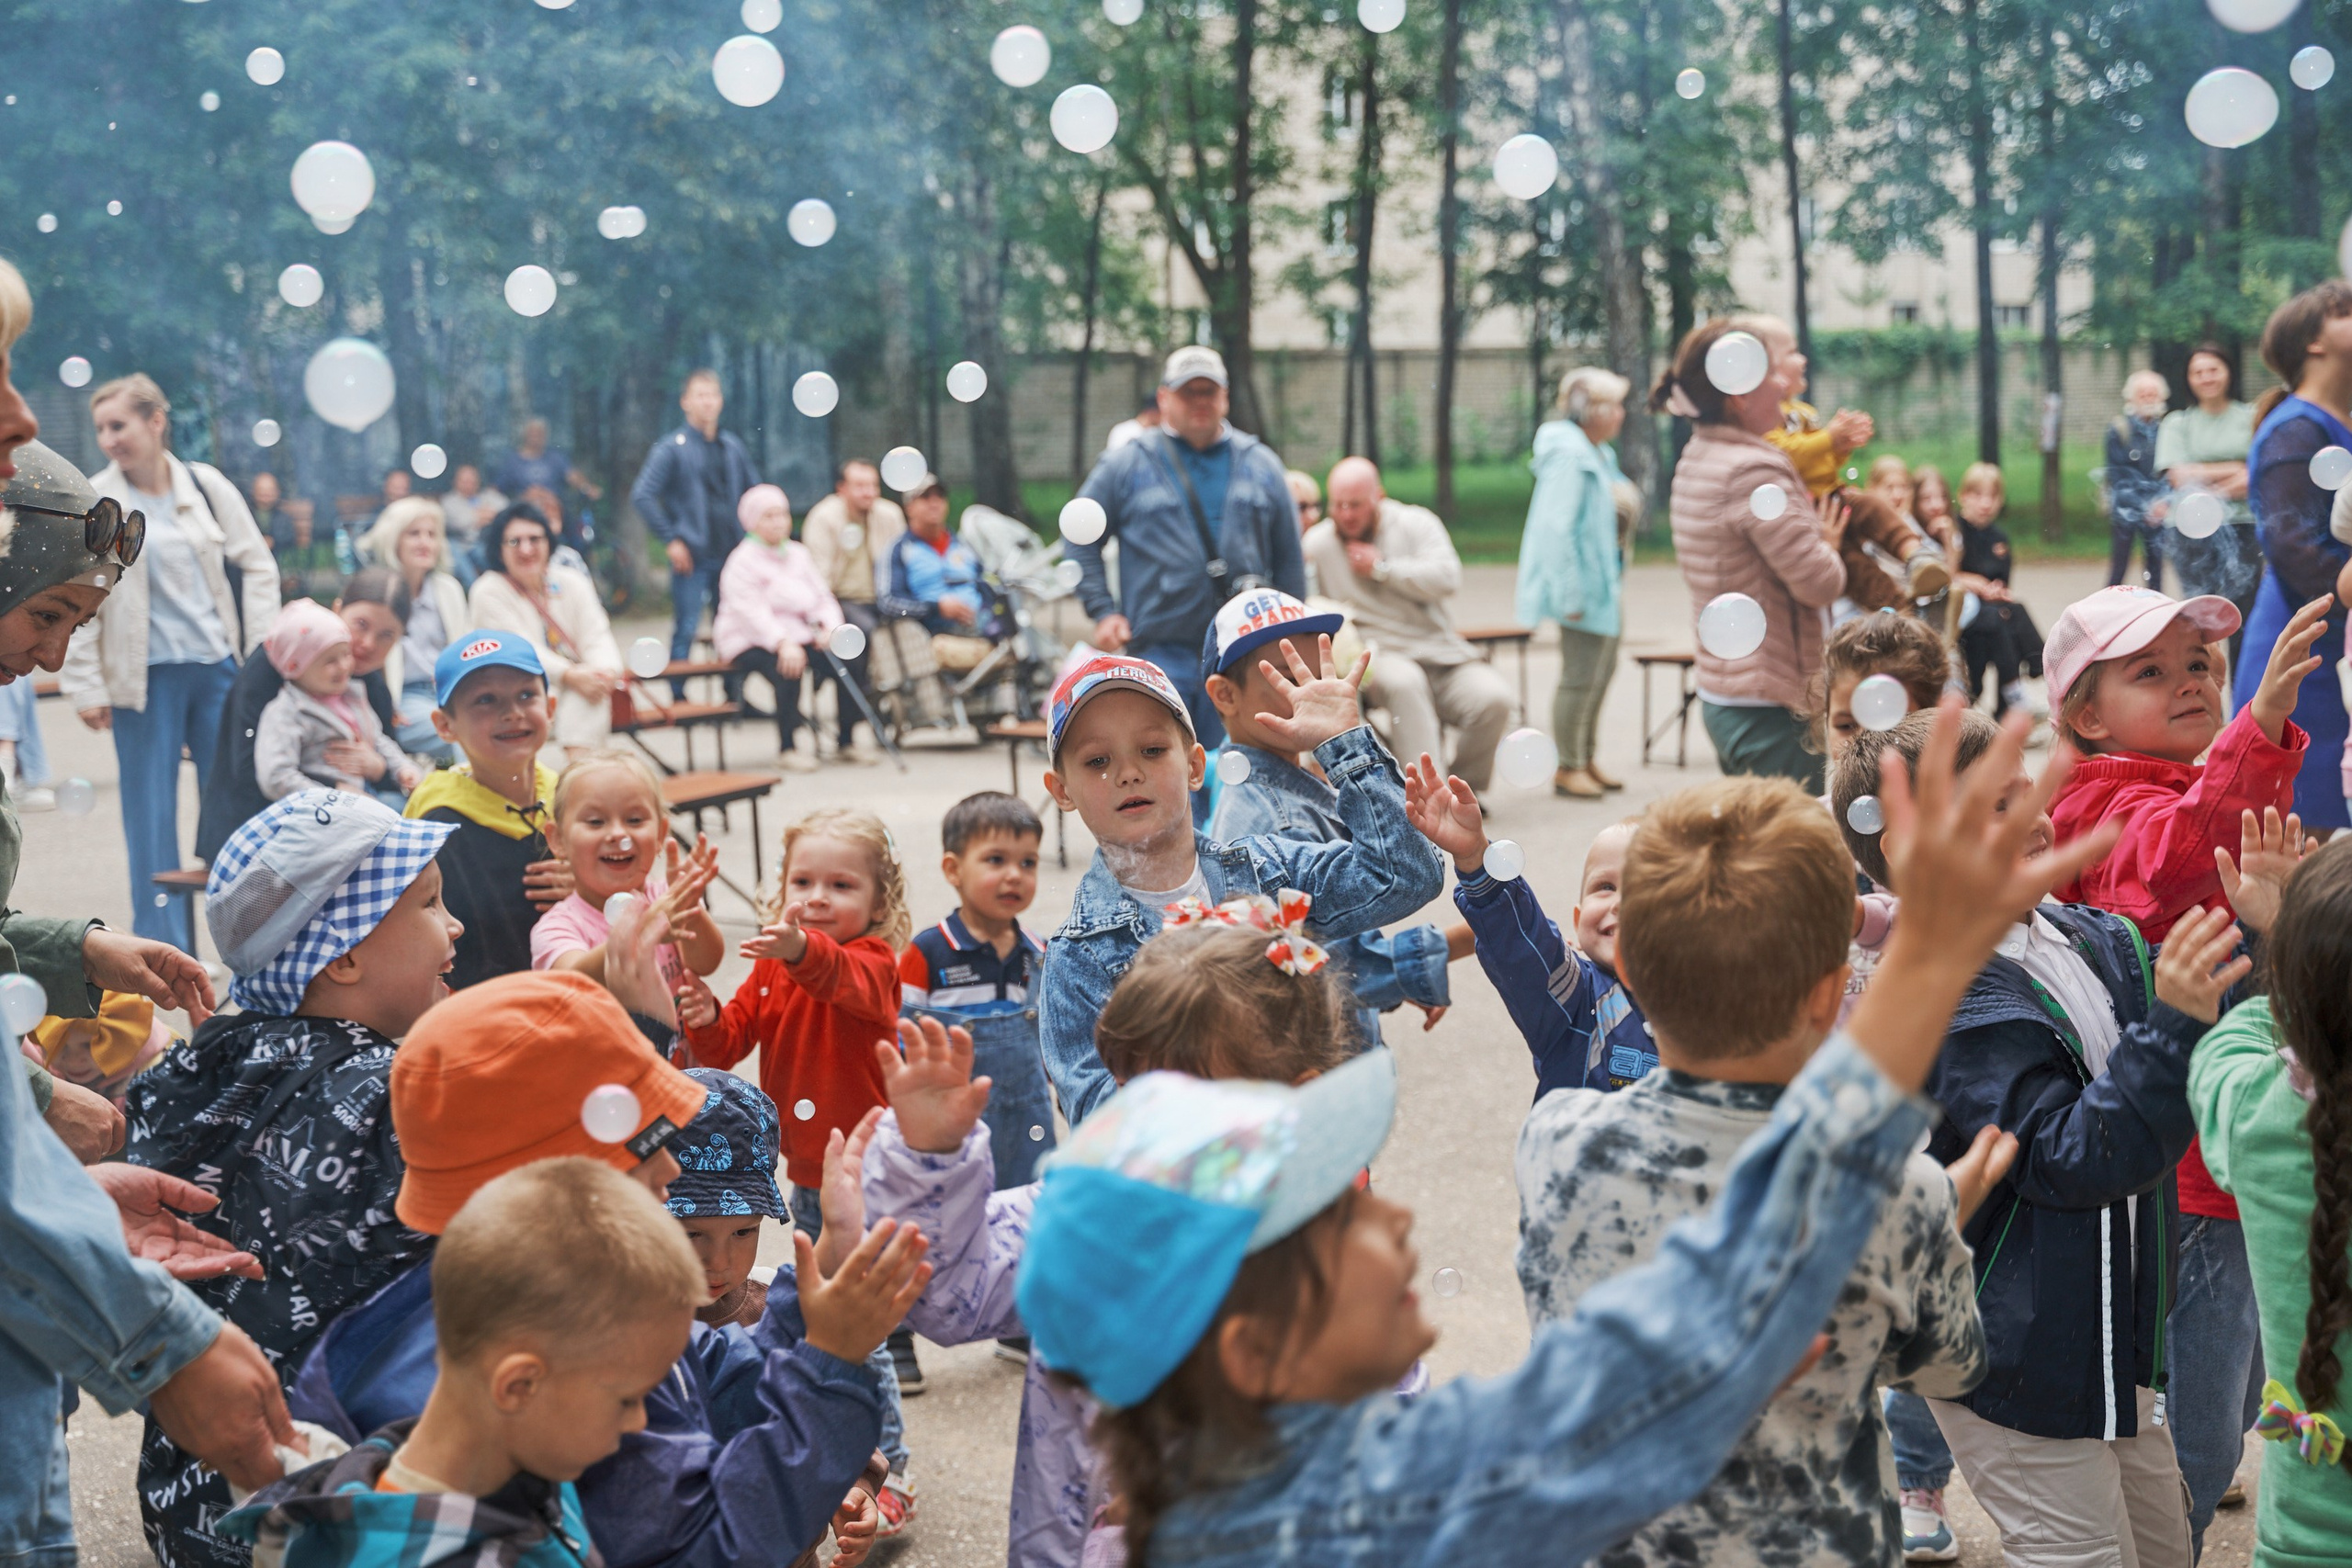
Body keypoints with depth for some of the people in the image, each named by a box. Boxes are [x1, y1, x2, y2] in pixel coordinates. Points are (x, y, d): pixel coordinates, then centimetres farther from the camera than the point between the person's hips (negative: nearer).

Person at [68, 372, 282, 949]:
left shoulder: (205, 485, 2)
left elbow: (258, 565, 8)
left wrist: (261, 652, 1)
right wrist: (87, 687, -6)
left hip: (217, 666, 2)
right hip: (144, 676, -2)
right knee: (151, 813, 2)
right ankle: (166, 955, 8)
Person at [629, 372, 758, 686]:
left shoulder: (733, 446, 11)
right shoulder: (672, 447, -5)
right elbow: (641, 496, -10)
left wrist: (749, 536, 9)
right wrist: (671, 541, -13)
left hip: (732, 554, 5)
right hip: (692, 556, -5)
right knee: (685, 631, -7)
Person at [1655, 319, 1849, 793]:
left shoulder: (1696, 460, 11)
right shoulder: (1754, 471, -19)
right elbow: (1821, 583, -18)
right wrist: (1828, 543, 2)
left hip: (1721, 694, 10)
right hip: (1770, 705, -10)